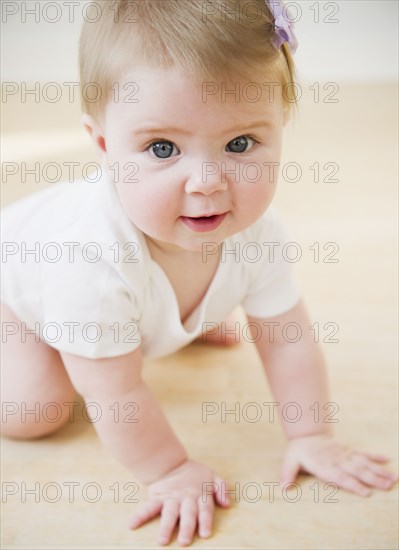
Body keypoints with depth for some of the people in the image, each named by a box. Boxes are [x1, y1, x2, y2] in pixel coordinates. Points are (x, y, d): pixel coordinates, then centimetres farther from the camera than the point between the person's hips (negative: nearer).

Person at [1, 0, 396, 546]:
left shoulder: (253, 231, -31)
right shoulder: (94, 256, -48)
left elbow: (287, 339, -17)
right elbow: (117, 391, -36)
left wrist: (310, 436, -16)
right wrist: (170, 471, -25)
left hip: (144, 302, 5)